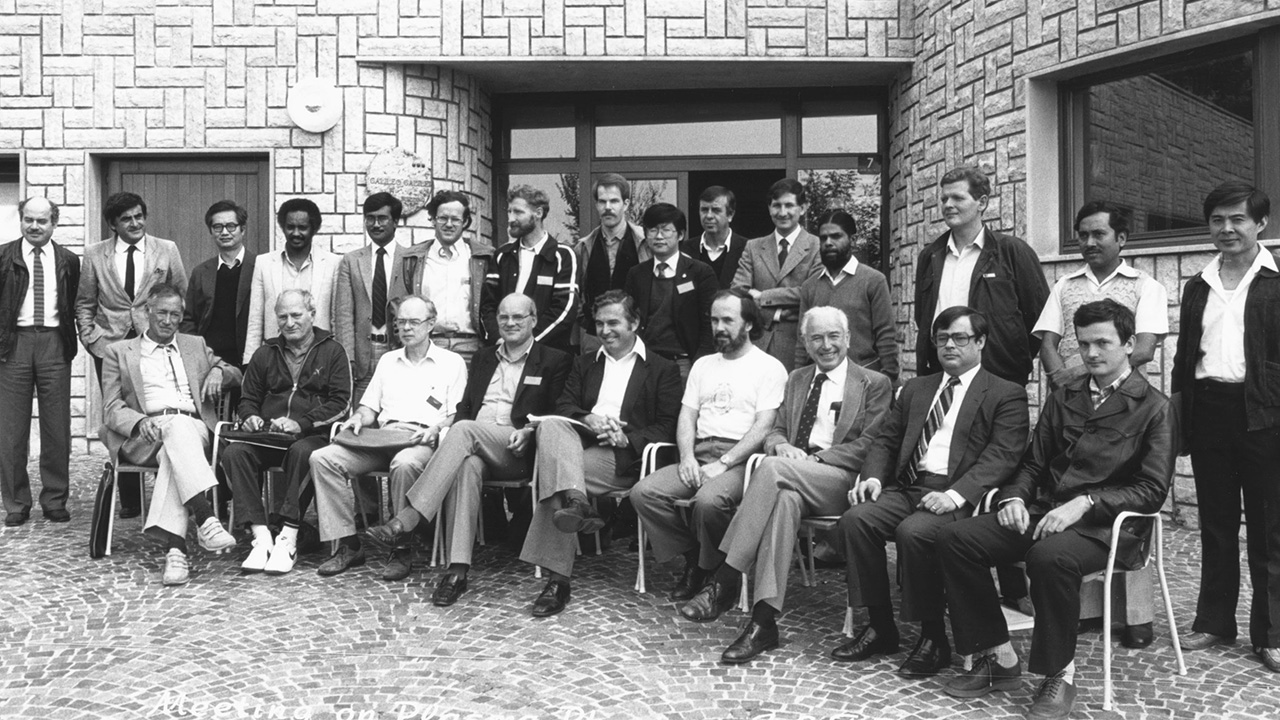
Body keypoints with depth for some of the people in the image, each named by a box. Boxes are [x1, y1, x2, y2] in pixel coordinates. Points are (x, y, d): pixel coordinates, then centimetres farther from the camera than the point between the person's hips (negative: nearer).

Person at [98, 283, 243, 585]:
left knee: (173, 454, -36)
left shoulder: (195, 345, 28)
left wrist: (219, 371, 5)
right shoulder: (120, 352, 20)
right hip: (143, 435, -2)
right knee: (177, 426, -38)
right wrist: (139, 422, -13)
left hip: (193, 428, 2)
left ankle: (174, 548, -50)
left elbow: (236, 375, 30)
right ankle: (206, 518, -53)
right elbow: (111, 408, 10)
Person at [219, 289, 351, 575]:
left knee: (302, 452, -39)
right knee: (233, 453, -27)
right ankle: (261, 537, -30)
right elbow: (248, 398, 25)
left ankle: (288, 538, -33)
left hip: (313, 434, -4)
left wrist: (302, 423, -16)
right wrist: (249, 416, -1)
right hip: (266, 434, 4)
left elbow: (340, 402, -1)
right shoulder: (265, 354, 22)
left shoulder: (332, 352, 9)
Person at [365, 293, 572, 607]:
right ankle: (457, 570, -39)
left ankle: (406, 519, -38)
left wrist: (528, 431, -17)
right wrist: (454, 434, -2)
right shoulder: (483, 357, 26)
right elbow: (465, 406, 20)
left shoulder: (555, 361, 11)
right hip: (474, 448, 3)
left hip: (517, 451, -3)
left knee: (465, 429, -32)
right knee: (466, 466, -35)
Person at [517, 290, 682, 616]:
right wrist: (588, 421, -9)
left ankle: (558, 578, -32)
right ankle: (574, 501, -50)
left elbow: (667, 427, 2)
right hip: (577, 441, 4)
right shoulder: (585, 363, 28)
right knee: (550, 426, -32)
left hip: (624, 456, -4)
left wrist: (626, 439, -15)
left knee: (552, 474, -30)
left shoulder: (662, 369, 13)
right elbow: (563, 407, 14)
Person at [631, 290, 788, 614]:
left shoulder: (769, 367, 2)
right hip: (698, 455, 6)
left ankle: (721, 577, -10)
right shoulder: (703, 365, 22)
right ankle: (694, 561, 0)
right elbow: (686, 418, 15)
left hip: (740, 459, -6)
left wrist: (723, 464, -18)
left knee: (709, 500, -36)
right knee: (644, 492, -18)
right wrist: (687, 457, -5)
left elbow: (762, 428, -8)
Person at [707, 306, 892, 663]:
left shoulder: (875, 384, 9)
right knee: (784, 498, -36)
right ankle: (764, 622, -40)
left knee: (774, 468, -33)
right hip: (794, 482, 3)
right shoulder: (797, 379, 25)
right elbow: (776, 431, 23)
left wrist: (812, 459, -12)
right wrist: (781, 445, -3)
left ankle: (722, 580, -33)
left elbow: (869, 446, -2)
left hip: (841, 482, -3)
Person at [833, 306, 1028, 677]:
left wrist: (955, 494, -23)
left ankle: (933, 637, -13)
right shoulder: (915, 388, 24)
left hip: (958, 497, -5)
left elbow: (1002, 456, -8)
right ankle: (880, 626, -8)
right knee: (856, 518, -22)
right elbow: (886, 440, 20)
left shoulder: (1007, 395, 6)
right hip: (906, 487, 5)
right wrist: (873, 477, -2)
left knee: (914, 532, -33)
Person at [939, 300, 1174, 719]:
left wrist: (1085, 503, -19)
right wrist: (1015, 496, -4)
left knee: (1049, 556, -39)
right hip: (1044, 512, 6)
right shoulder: (1063, 398, 19)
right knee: (955, 538, -17)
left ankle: (1059, 677, -17)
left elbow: (1152, 489, -6)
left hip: (1106, 525, -6)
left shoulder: (1154, 408, 2)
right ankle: (998, 659, -6)